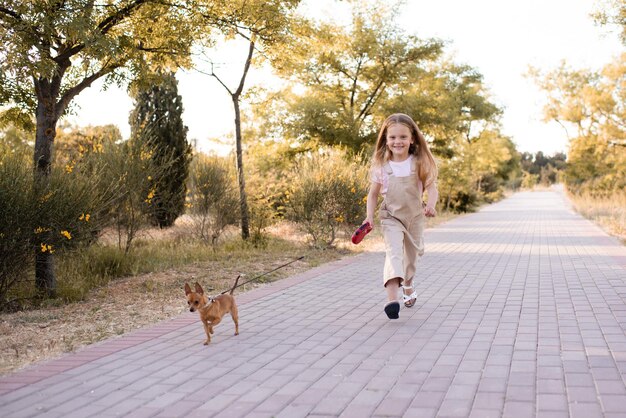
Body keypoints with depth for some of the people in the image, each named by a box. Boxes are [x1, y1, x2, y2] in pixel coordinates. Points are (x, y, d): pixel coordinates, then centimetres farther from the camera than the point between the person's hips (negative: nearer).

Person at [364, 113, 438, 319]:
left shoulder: (420, 163, -6)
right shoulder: (381, 166, -4)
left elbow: (431, 187, -8)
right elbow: (373, 194, 5)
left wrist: (431, 205, -28)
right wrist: (370, 216, -8)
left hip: (415, 216, 2)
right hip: (391, 217, -2)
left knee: (412, 255, 18)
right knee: (394, 251, -23)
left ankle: (408, 285, 48)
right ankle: (392, 298, -35)